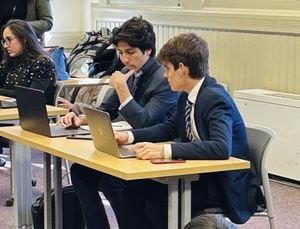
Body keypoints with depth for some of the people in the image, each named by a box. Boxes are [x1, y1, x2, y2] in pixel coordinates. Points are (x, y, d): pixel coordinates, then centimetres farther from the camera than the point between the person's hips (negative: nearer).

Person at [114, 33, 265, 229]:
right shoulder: (188, 96, 4)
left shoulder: (215, 99, -22)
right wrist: (130, 136, 4)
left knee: (157, 201, -24)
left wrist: (166, 151, -41)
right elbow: (169, 129, 20)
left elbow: (222, 148, -37)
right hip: (200, 175, 8)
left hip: (227, 188, -8)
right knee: (133, 190, -6)